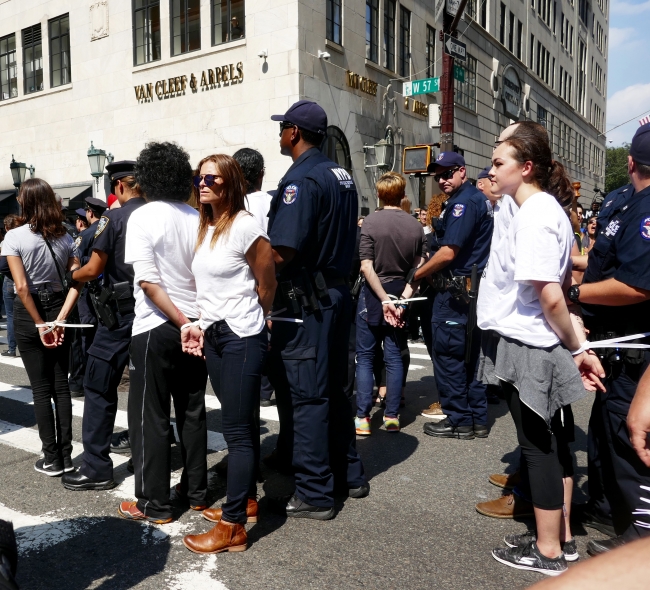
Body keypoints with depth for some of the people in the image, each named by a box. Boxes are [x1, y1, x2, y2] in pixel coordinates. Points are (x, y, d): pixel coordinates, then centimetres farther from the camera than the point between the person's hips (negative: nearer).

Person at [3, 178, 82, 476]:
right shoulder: (64, 236, 3)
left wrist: (41, 325, -10)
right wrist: (60, 319, -9)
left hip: (28, 314, -3)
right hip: (57, 308, 4)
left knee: (41, 389, 3)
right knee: (61, 385, 9)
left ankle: (52, 459, 11)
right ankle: (66, 455, 14)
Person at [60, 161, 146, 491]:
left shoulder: (113, 217, -9)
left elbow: (94, 269, -8)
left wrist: (70, 275, 11)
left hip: (121, 312, -5)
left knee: (99, 387, 3)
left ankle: (96, 469, 5)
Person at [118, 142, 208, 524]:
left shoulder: (142, 217, -9)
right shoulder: (197, 219, 4)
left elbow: (148, 281, -16)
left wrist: (183, 323, -13)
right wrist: (196, 321, 6)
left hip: (156, 328, -5)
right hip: (195, 325, 5)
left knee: (150, 417, 6)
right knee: (193, 411, 14)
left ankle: (154, 504, 14)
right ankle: (197, 491, 25)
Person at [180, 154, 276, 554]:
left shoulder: (245, 226, -14)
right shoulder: (206, 228, 11)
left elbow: (267, 286, -7)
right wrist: (201, 326, 11)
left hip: (241, 338, -8)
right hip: (214, 336, 8)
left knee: (238, 430, -3)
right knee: (240, 425, 17)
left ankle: (233, 528, 5)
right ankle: (247, 501, 32)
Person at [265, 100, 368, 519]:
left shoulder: (301, 179, -15)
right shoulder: (342, 176, 13)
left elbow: (282, 252, -24)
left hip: (306, 300, -9)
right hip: (338, 292, 9)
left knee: (304, 396, -1)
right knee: (333, 388, 18)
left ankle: (314, 495, 9)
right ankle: (349, 474, 30)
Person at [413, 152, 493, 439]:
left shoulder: (463, 202, -14)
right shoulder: (479, 198, 17)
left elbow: (448, 253, -20)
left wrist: (416, 275, -9)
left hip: (457, 290, -10)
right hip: (475, 287, 10)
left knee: (447, 354, -2)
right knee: (469, 354, 13)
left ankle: (459, 421, 5)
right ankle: (477, 419, 20)